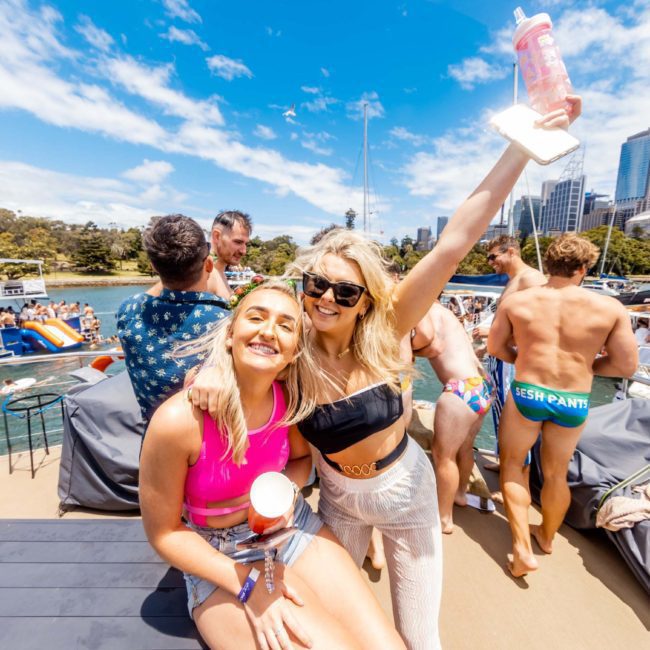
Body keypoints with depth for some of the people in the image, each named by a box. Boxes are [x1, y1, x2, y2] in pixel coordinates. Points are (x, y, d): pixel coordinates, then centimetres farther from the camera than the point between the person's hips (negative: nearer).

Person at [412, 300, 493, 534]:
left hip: (463, 391, -10)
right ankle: (460, 493, 49)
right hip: (481, 386, 10)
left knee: (443, 454, 7)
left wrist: (410, 347, -12)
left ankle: (445, 519, 24)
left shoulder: (427, 308, -8)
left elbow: (426, 334, -29)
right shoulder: (441, 312, 18)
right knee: (464, 447, 27)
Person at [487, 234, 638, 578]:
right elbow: (626, 367, -2)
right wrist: (586, 364, 15)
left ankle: (522, 548, 18)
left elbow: (494, 347, 2)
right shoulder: (610, 308, -6)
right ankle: (547, 536, 48)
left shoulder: (516, 300, -6)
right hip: (574, 403, 2)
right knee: (556, 473, 23)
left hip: (526, 394, -1)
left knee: (512, 464, 21)